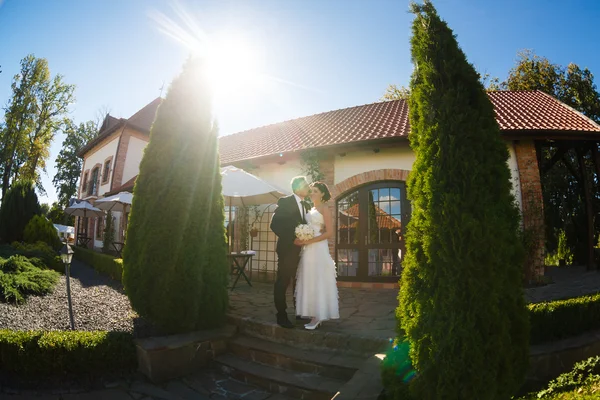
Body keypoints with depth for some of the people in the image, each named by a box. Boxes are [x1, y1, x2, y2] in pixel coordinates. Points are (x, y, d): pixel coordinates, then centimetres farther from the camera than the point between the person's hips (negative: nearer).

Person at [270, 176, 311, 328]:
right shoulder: (285, 202, -8)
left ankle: (300, 312, 24)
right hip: (287, 249, -6)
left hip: (302, 250, 6)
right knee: (282, 283, 2)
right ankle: (281, 315, 11)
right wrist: (292, 238, -16)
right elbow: (274, 224, -14)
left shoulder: (306, 205, 11)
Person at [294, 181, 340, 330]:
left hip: (318, 249, -8)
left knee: (318, 281, -3)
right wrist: (303, 240, 1)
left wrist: (309, 241, -18)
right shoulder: (311, 210, 18)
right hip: (309, 250, 8)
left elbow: (330, 232, -13)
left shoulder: (324, 209, -5)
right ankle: (316, 316, 14)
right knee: (310, 281, 7)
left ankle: (318, 317, 5)